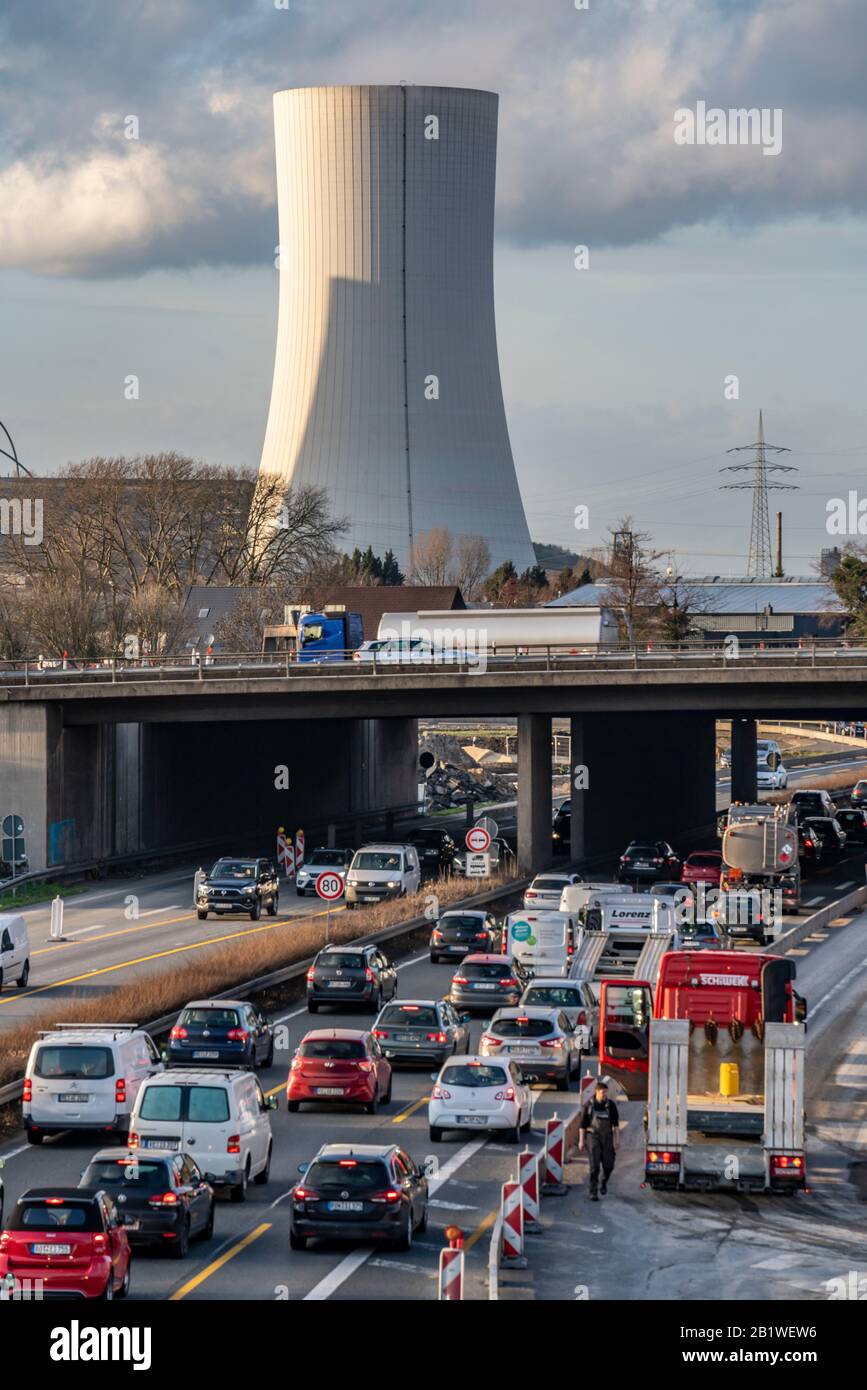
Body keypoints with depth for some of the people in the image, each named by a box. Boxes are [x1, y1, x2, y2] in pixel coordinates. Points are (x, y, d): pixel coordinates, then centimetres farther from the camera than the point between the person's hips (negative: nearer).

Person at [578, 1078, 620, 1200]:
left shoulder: (611, 1105, 0)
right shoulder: (589, 1105, -3)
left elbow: (616, 1123, 1)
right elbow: (583, 1124, 2)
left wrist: (617, 1139, -5)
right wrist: (581, 1141, 0)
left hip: (607, 1138, 2)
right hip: (593, 1137, -2)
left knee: (608, 1165, 1)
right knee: (594, 1165, -10)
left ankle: (604, 1182, 33)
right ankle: (593, 1192, -4)